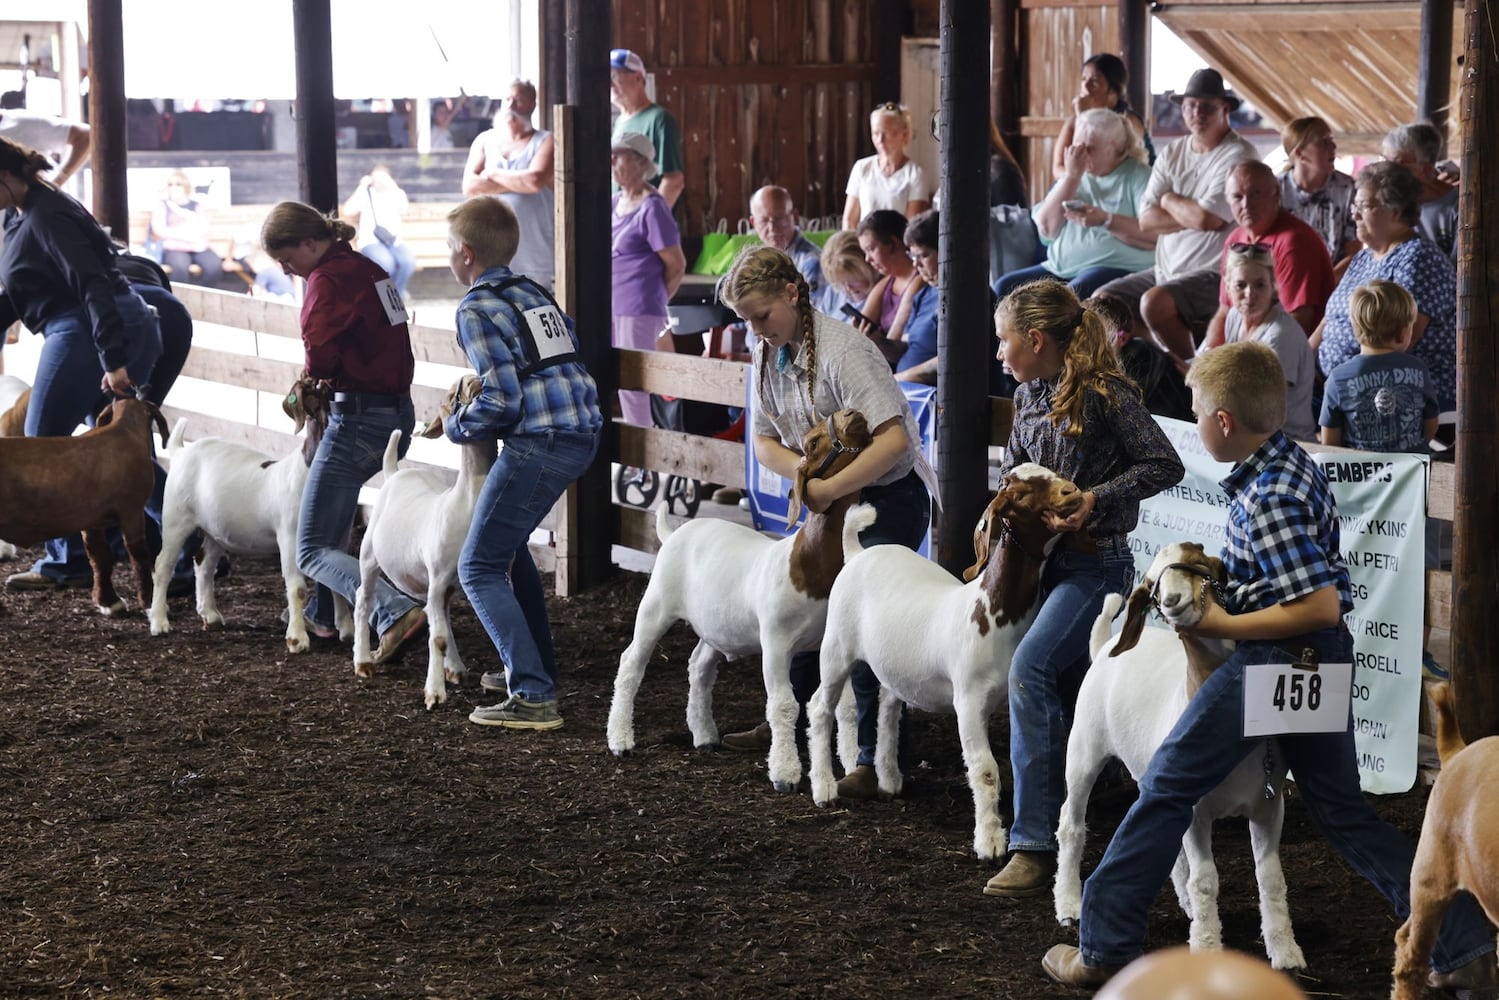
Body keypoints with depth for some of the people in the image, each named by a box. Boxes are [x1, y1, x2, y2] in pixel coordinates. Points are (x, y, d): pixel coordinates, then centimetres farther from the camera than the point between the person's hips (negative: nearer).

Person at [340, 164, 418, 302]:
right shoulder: (365, 194, 7)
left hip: (394, 241, 3)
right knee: (386, 263, -35)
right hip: (370, 242, -3)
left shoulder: (397, 193, 14)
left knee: (408, 261, -30)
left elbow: (404, 210, -7)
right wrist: (361, 187, -6)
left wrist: (393, 186, -7)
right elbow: (346, 212, -8)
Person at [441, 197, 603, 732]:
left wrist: (456, 425, 2)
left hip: (539, 443, -9)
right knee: (508, 544, 28)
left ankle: (534, 696, -13)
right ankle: (535, 666, 32)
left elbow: (502, 401, -17)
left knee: (480, 569, -3)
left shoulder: (477, 310, -10)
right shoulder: (533, 293, 17)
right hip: (581, 432, 9)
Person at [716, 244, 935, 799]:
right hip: (829, 497, 8)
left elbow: (894, 440, -33)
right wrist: (805, 473, -16)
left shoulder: (842, 349, -26)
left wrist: (828, 489, -33)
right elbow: (764, 440, 4)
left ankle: (877, 757, -12)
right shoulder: (768, 353, 0)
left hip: (890, 494, -8)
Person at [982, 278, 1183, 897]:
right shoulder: (1028, 395, 9)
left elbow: (1165, 467, -13)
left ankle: (1034, 844, -23)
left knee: (1030, 666, -22)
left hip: (1097, 562, -8)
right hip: (1041, 559, 8)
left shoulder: (1104, 395, -14)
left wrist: (1094, 498, -19)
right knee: (1060, 696, 12)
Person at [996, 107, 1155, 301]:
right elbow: (1047, 229, 4)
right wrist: (1072, 176, -2)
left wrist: (1105, 220, -22)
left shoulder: (1139, 177, 1)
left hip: (1118, 268, -7)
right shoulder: (1076, 176, 18)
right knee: (1004, 287, -14)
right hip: (1061, 268, 7)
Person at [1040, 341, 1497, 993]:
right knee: (1341, 810, 16)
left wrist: (1222, 626, -18)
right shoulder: (1292, 462, 6)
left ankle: (1106, 947, 8)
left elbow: (1320, 606, -26)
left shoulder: (1267, 499, -23)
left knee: (1167, 787, 3)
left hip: (1273, 658, -9)